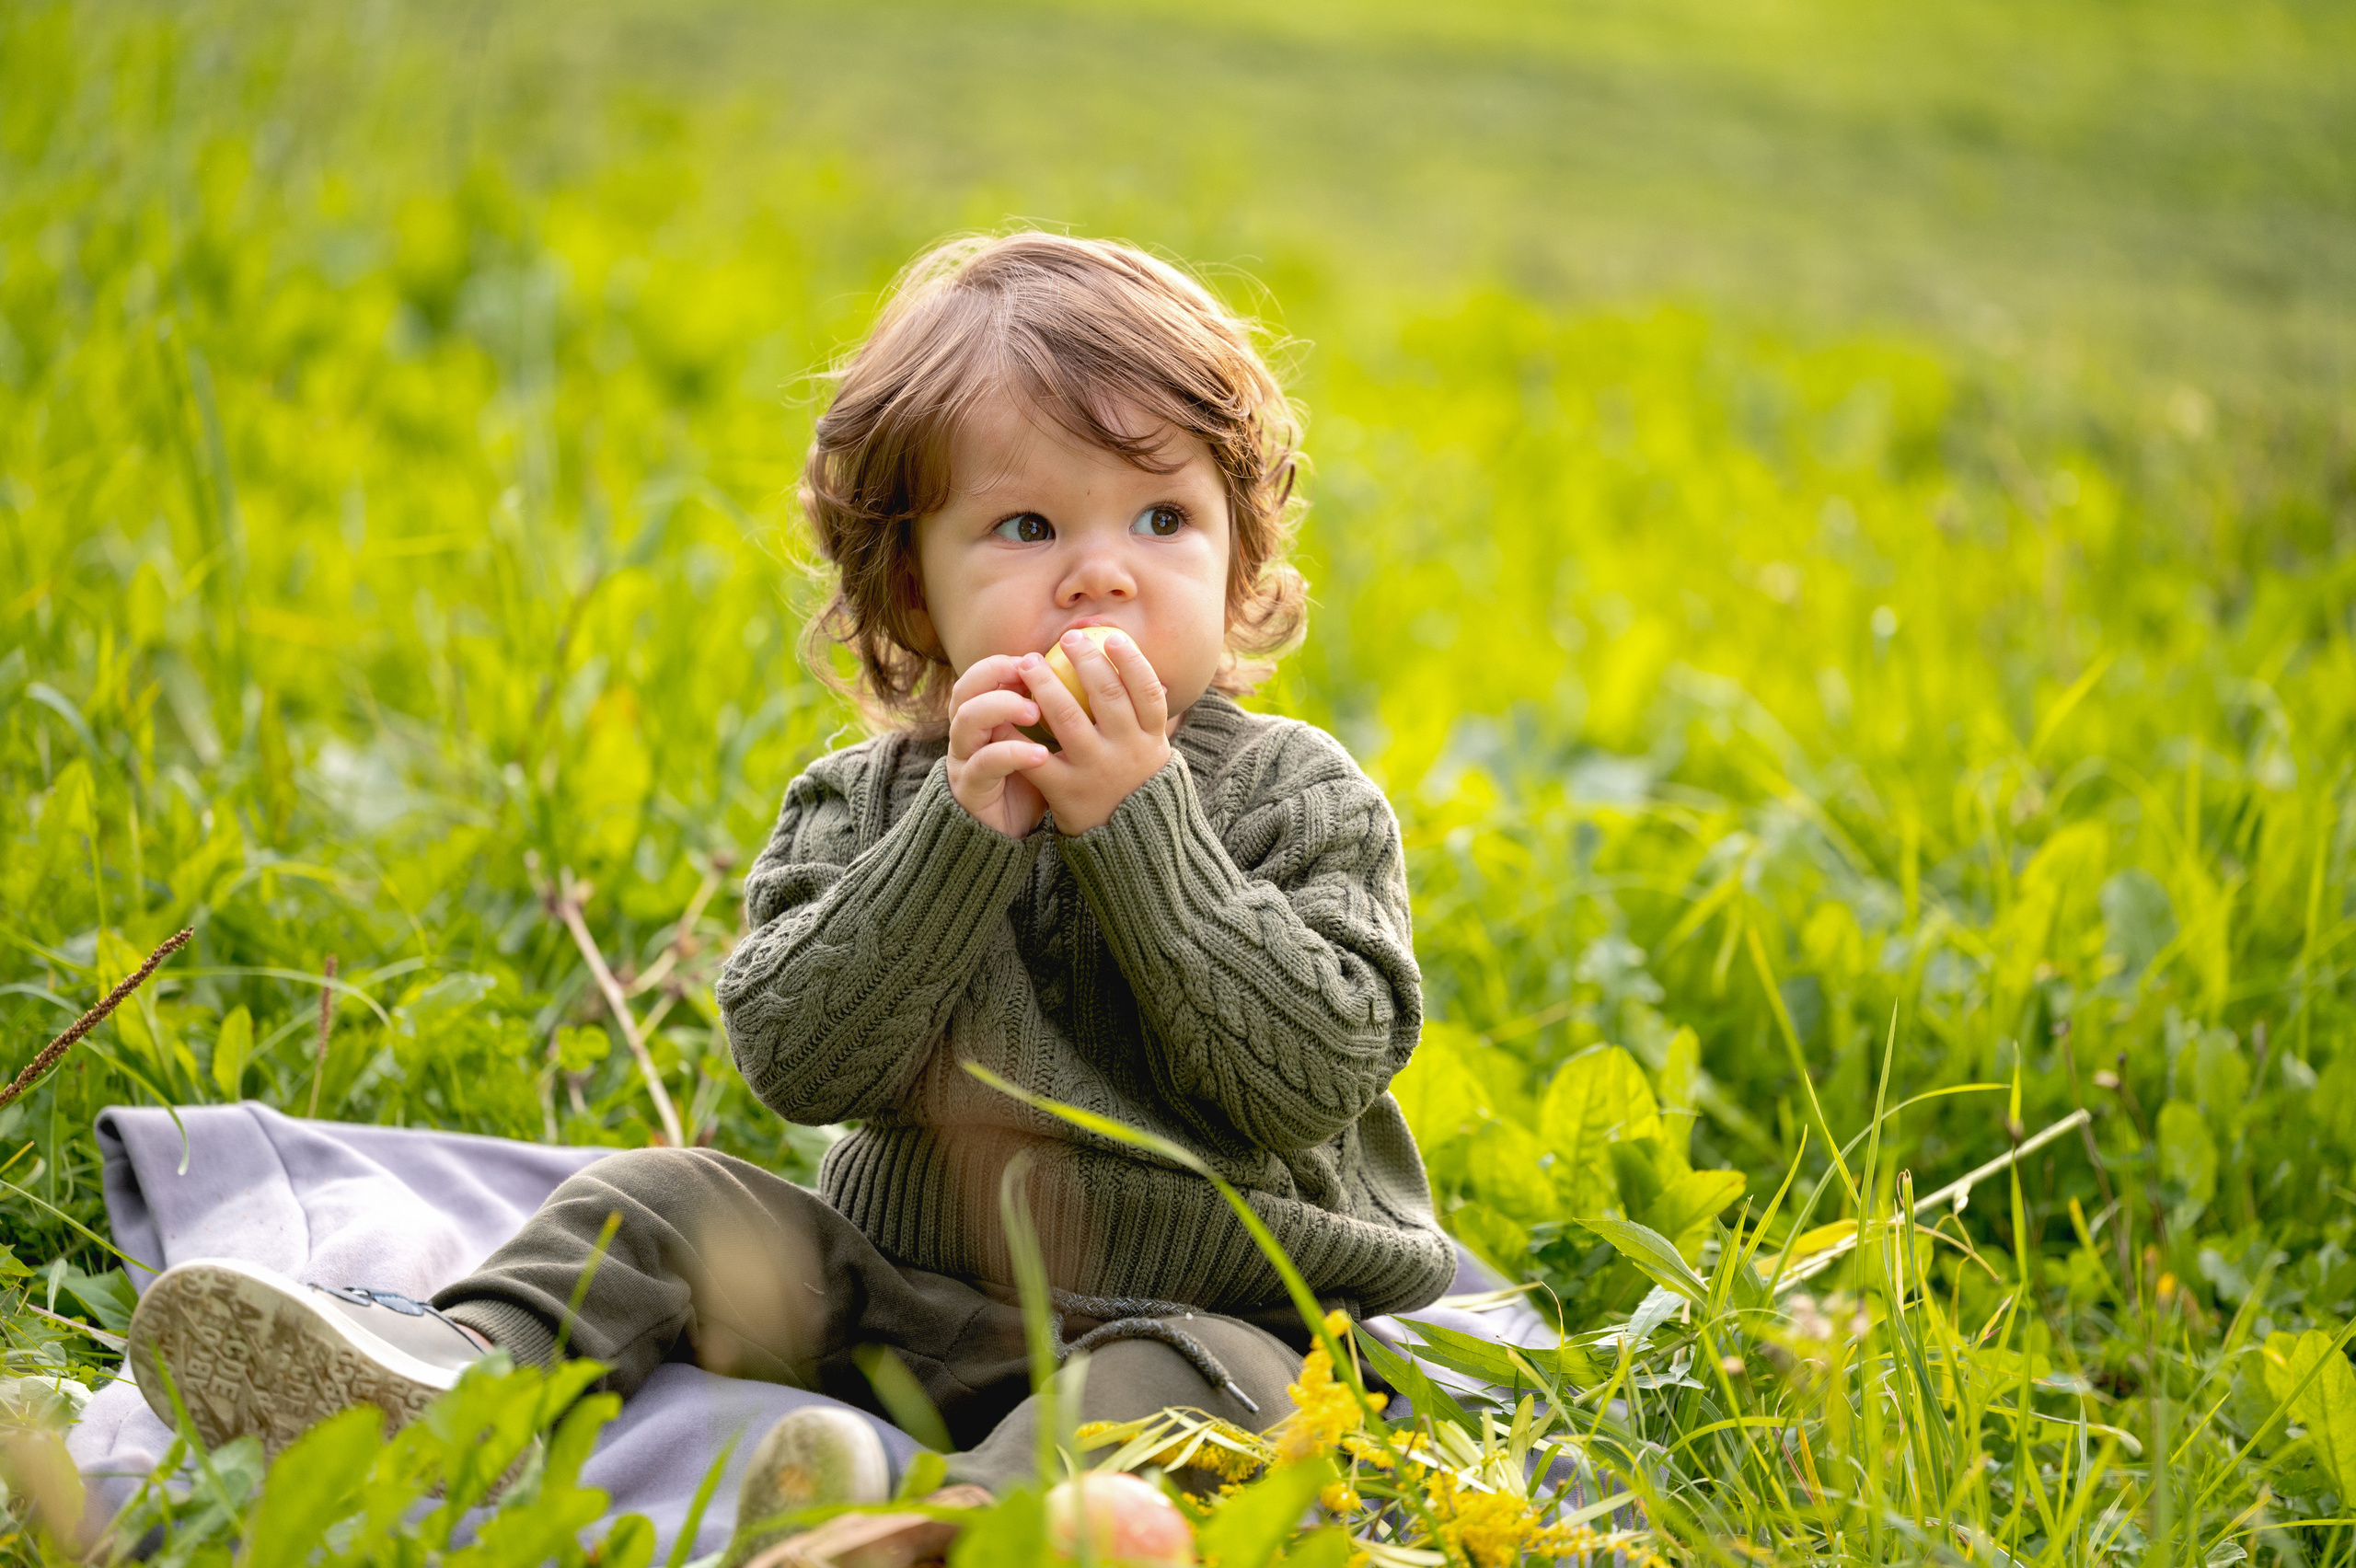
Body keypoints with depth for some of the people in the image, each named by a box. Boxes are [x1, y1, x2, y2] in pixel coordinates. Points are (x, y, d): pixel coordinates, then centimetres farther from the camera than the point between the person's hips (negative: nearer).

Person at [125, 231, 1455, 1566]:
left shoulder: (1301, 800, -4)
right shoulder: (865, 802, 3)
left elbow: (1311, 1075, -17)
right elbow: (794, 1059, -11)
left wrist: (1135, 818, -20)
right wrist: (964, 830, -21)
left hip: (1223, 1313, -4)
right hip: (907, 1292, 4)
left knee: (1200, 1378, -35)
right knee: (674, 1201, -7)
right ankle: (470, 1365, -30)